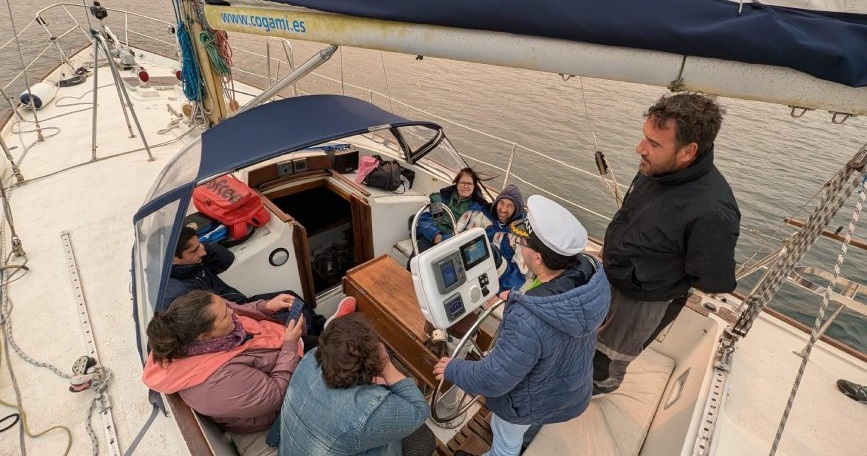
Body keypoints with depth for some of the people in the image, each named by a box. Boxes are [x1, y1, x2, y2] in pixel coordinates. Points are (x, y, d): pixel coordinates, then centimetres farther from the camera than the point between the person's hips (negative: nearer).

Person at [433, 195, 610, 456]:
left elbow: (493, 380, -32)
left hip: (531, 401, -7)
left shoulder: (528, 321, -47)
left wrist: (453, 369, -14)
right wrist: (520, 298, 7)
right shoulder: (591, 271, -26)